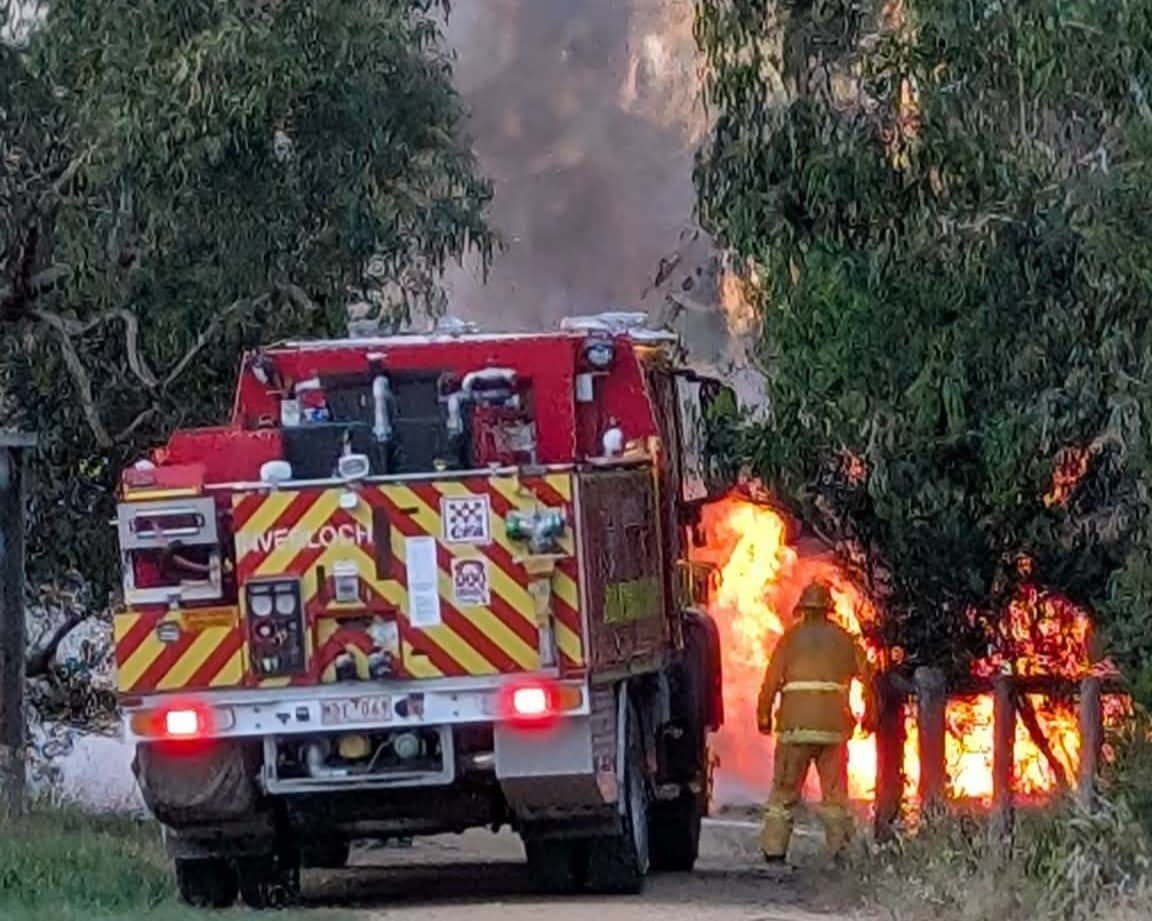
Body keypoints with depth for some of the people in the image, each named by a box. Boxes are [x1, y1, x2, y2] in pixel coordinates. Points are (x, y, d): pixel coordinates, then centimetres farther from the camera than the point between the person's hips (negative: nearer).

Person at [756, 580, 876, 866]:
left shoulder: (791, 637, 3)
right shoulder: (845, 639, 10)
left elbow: (772, 680, -2)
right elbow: (867, 676, 11)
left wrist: (764, 716, 8)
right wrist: (869, 716, 23)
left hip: (796, 724, -2)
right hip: (834, 726, 2)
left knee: (785, 790, 3)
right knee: (835, 792, 8)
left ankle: (774, 850, -3)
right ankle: (842, 851, 3)